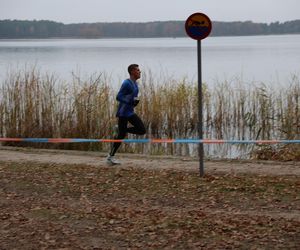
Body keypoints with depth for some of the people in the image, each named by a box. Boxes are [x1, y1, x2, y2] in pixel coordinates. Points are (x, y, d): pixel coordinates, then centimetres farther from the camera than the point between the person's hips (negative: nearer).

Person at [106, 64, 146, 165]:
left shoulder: (135, 83, 12)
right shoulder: (126, 83, -16)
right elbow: (118, 97, -20)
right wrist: (130, 102, -27)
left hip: (130, 112, 8)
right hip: (123, 113, -8)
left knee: (142, 130, -3)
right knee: (121, 136, -4)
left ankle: (123, 129, 12)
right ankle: (110, 157, 6)